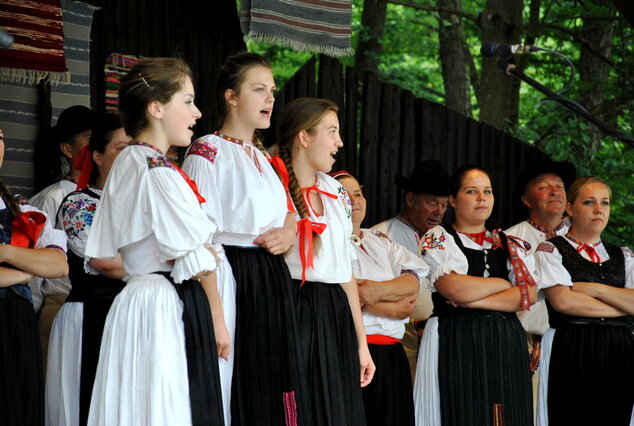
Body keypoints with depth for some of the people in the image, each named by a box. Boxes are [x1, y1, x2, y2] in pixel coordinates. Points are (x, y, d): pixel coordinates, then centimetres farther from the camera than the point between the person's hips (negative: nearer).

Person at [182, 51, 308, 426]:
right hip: (233, 281, -8)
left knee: (274, 392, 4)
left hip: (274, 283, 8)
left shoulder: (265, 159, 19)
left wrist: (288, 234, 4)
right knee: (232, 392, -9)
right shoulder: (208, 152, -5)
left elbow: (289, 215, 26)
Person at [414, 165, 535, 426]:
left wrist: (473, 300, -9)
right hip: (457, 344, -4)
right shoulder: (437, 240, 4)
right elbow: (453, 288, -13)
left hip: (506, 344, 4)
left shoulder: (510, 245, 17)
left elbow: (528, 294, 2)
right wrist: (502, 284, 1)